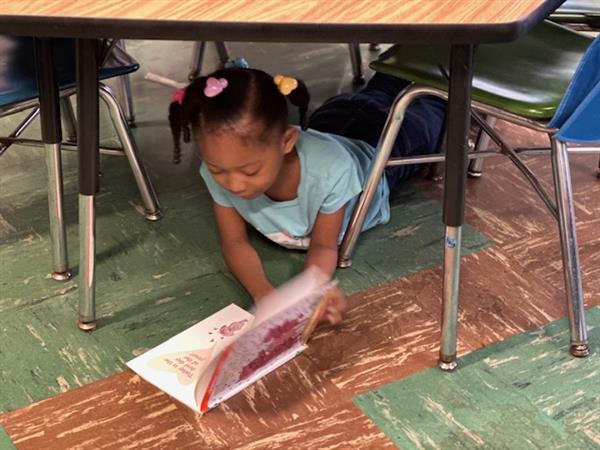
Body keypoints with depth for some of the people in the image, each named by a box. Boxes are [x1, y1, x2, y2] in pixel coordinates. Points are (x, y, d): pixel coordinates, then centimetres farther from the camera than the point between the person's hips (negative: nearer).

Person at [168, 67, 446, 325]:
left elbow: (324, 246, -36)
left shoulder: (330, 170, -51)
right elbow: (235, 243, -29)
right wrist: (262, 293, -51)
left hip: (373, 154, -3)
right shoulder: (220, 171, -41)